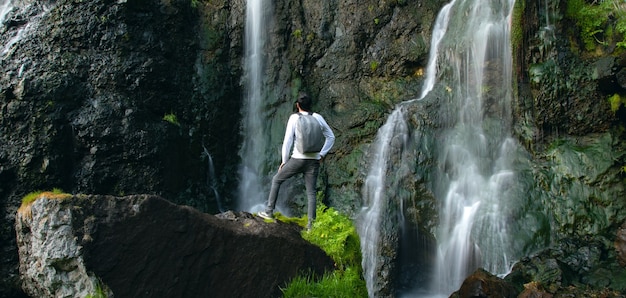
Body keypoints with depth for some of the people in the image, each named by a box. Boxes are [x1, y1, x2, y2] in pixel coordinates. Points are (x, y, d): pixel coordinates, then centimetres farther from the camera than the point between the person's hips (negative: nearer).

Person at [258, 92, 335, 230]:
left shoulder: (294, 118, -5)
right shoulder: (318, 117, 6)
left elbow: (287, 140, -7)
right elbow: (331, 137, 13)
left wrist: (284, 161, 2)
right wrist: (322, 154, 16)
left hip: (298, 159, -3)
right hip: (314, 161, 3)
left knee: (276, 180, 17)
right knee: (311, 192, 8)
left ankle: (269, 211, 17)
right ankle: (311, 223, 2)